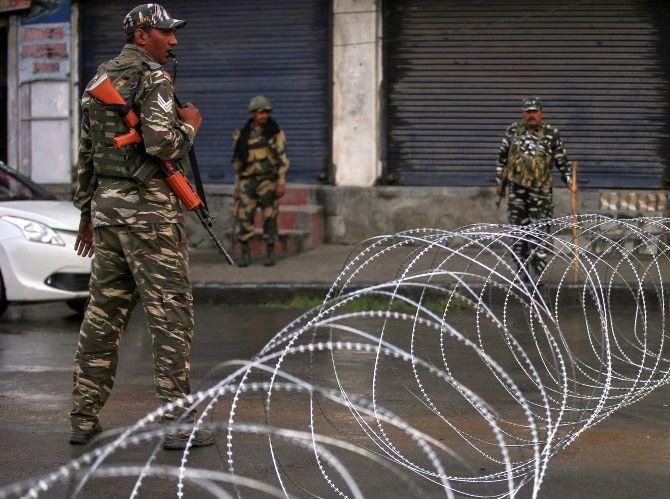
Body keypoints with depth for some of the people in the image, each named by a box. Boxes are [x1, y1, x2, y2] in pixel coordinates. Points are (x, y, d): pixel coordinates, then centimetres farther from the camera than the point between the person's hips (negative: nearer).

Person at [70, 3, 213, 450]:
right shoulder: (153, 78, -10)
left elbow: (86, 154, 20)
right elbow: (162, 144, -23)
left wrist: (88, 214, 24)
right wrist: (190, 124, -3)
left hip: (106, 203, 8)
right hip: (147, 208, -8)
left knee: (104, 312, 11)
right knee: (171, 312, -4)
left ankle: (84, 418, 15)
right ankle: (178, 421, -5)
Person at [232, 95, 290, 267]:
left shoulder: (275, 132, -2)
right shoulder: (242, 135, 6)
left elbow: (282, 158, -5)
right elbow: (238, 161, 11)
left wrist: (282, 182, -13)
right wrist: (237, 185, 9)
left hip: (268, 180, -2)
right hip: (248, 181, 2)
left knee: (269, 218, -1)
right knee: (244, 217, -6)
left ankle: (270, 254, 9)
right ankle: (245, 255, 4)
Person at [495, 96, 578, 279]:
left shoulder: (551, 134, 0)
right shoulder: (514, 130, 6)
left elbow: (562, 160, 6)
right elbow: (502, 156, 13)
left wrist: (568, 180, -4)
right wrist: (500, 181, 13)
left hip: (540, 189, -2)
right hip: (516, 187, 2)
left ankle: (539, 272, -4)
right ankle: (521, 269, 17)